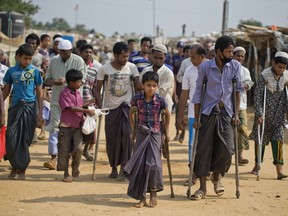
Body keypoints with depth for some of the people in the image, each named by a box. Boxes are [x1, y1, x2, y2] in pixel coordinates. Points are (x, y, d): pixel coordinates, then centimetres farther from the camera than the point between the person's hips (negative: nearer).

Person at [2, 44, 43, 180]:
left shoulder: (35, 71, 4)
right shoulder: (12, 71, 5)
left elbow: (39, 93, 7)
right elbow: (6, 90, 13)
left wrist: (40, 113, 3)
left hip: (30, 107, -1)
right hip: (15, 107, 1)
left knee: (25, 140, 1)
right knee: (11, 138, -6)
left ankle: (22, 169, 11)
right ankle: (14, 166, 12)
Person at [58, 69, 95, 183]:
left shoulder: (77, 92, 12)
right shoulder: (65, 93, -12)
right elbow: (71, 108, -19)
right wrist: (87, 111, -21)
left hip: (77, 126, 5)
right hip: (66, 126, -5)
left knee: (78, 148, -10)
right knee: (65, 151, 2)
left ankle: (75, 167, 15)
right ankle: (66, 174, 12)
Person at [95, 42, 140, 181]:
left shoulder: (132, 67, 0)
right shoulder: (105, 69, -3)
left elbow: (137, 86, 1)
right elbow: (97, 90, 1)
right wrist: (100, 107, -9)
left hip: (126, 106, 0)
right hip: (110, 108, 0)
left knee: (126, 134, -17)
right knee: (111, 138, 4)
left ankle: (123, 167, -15)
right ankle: (114, 168, 20)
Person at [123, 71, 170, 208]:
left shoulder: (160, 100, -7)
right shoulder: (137, 99, -5)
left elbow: (167, 114, 9)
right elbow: (131, 112, 13)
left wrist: (167, 132, 10)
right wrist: (133, 129, 10)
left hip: (155, 134, -1)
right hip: (141, 134, 1)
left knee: (153, 163, -13)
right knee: (139, 164, -1)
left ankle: (153, 193, 4)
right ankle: (141, 197, 6)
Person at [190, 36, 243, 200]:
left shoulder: (235, 66, -2)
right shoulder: (205, 67, -6)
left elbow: (238, 90, 5)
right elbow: (198, 92, -1)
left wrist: (236, 113, 1)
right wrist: (196, 118, -3)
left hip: (226, 113, 1)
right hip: (208, 112, -1)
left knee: (227, 148, -8)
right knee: (204, 149, -2)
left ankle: (217, 175, 21)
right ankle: (203, 188, 6)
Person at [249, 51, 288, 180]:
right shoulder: (265, 75, -14)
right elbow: (257, 95, -14)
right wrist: (259, 114, -19)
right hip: (265, 112, -2)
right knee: (260, 138, 9)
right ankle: (257, 164, 28)